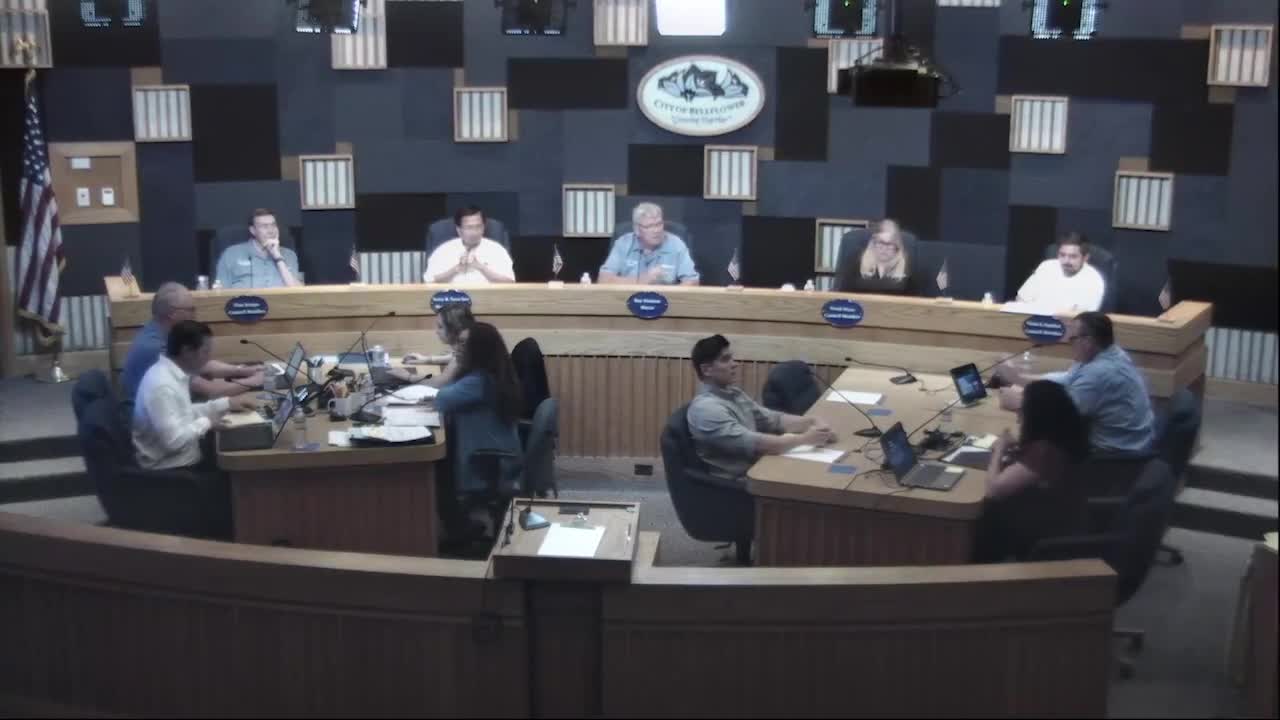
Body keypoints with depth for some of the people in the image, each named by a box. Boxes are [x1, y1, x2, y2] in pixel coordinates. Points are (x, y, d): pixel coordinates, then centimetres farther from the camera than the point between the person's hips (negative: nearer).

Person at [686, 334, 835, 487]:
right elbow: (752, 444, -26)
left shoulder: (734, 393, 11)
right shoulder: (706, 409, -19)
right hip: (737, 487, -9)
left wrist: (811, 422, -5)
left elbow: (771, 419, 13)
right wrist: (805, 439, -20)